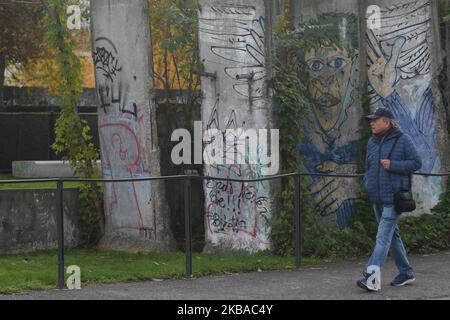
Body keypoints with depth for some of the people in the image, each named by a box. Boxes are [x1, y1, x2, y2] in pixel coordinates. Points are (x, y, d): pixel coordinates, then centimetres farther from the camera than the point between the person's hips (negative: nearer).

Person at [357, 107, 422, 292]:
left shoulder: (402, 140, -7)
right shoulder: (372, 143, 12)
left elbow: (416, 163, -7)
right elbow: (368, 167, 20)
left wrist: (393, 165, -18)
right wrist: (367, 185, 2)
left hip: (394, 197, -7)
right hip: (377, 198, 7)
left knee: (383, 236, -15)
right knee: (392, 235, 13)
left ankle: (372, 277, -24)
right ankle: (406, 273, 24)